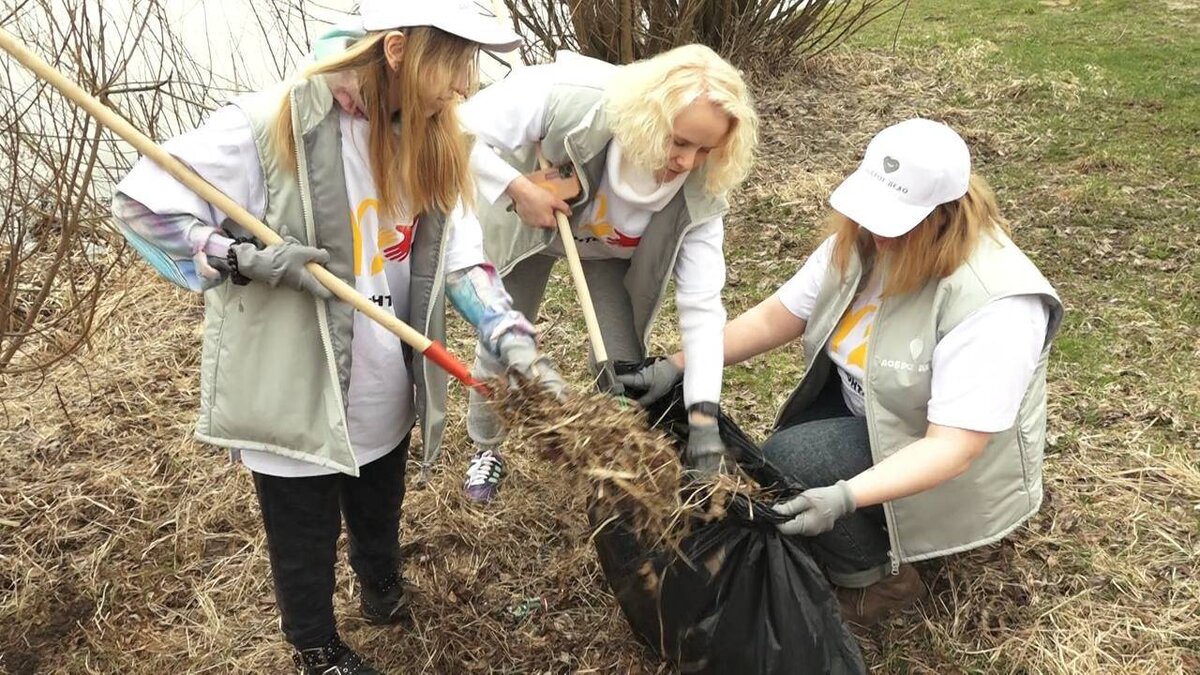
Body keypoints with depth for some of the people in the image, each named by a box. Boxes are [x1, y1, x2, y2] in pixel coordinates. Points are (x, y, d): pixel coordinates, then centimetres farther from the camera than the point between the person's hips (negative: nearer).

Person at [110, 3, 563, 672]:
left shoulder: (431, 138, -2)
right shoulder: (278, 124, -22)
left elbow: (461, 255, -3)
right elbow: (142, 203, -16)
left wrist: (511, 334, -17)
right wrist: (246, 259, -25)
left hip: (384, 392, 6)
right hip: (294, 392, -5)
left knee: (381, 518, 29)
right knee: (305, 539, 18)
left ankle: (384, 592, 59)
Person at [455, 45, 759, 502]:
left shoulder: (699, 191, -34)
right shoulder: (570, 97, -42)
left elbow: (702, 304, -33)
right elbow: (460, 130, -32)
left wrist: (704, 417, -39)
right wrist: (518, 187, -41)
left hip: (611, 249, 1)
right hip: (526, 222, 0)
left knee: (622, 367, -7)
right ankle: (487, 448, 41)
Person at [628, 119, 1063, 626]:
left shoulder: (995, 306, -32)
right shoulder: (861, 241, -11)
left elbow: (953, 449, -34)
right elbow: (774, 318, -5)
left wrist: (845, 498, -46)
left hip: (953, 471, -7)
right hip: (864, 412, 7)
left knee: (785, 463, -24)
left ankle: (876, 577, -2)